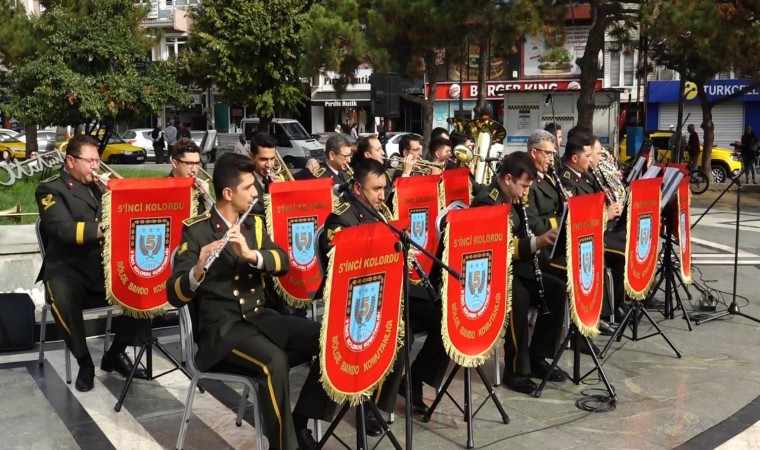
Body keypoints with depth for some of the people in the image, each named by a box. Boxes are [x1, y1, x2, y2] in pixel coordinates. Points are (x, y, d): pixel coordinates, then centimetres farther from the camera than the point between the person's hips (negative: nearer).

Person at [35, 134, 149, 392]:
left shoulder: (99, 186, 21)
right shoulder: (50, 189, 0)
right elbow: (64, 230, -18)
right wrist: (103, 230, -30)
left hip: (106, 264, 6)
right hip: (69, 267, -5)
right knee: (62, 296, -37)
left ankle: (116, 353, 0)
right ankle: (84, 362, -17)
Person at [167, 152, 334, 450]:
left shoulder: (254, 224, 11)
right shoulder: (196, 231, -7)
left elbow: (282, 262, -2)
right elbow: (175, 296, -13)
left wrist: (251, 254, -21)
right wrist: (198, 269, -34)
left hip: (260, 316, 6)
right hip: (221, 326, -6)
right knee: (274, 361, -34)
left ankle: (300, 422, 0)